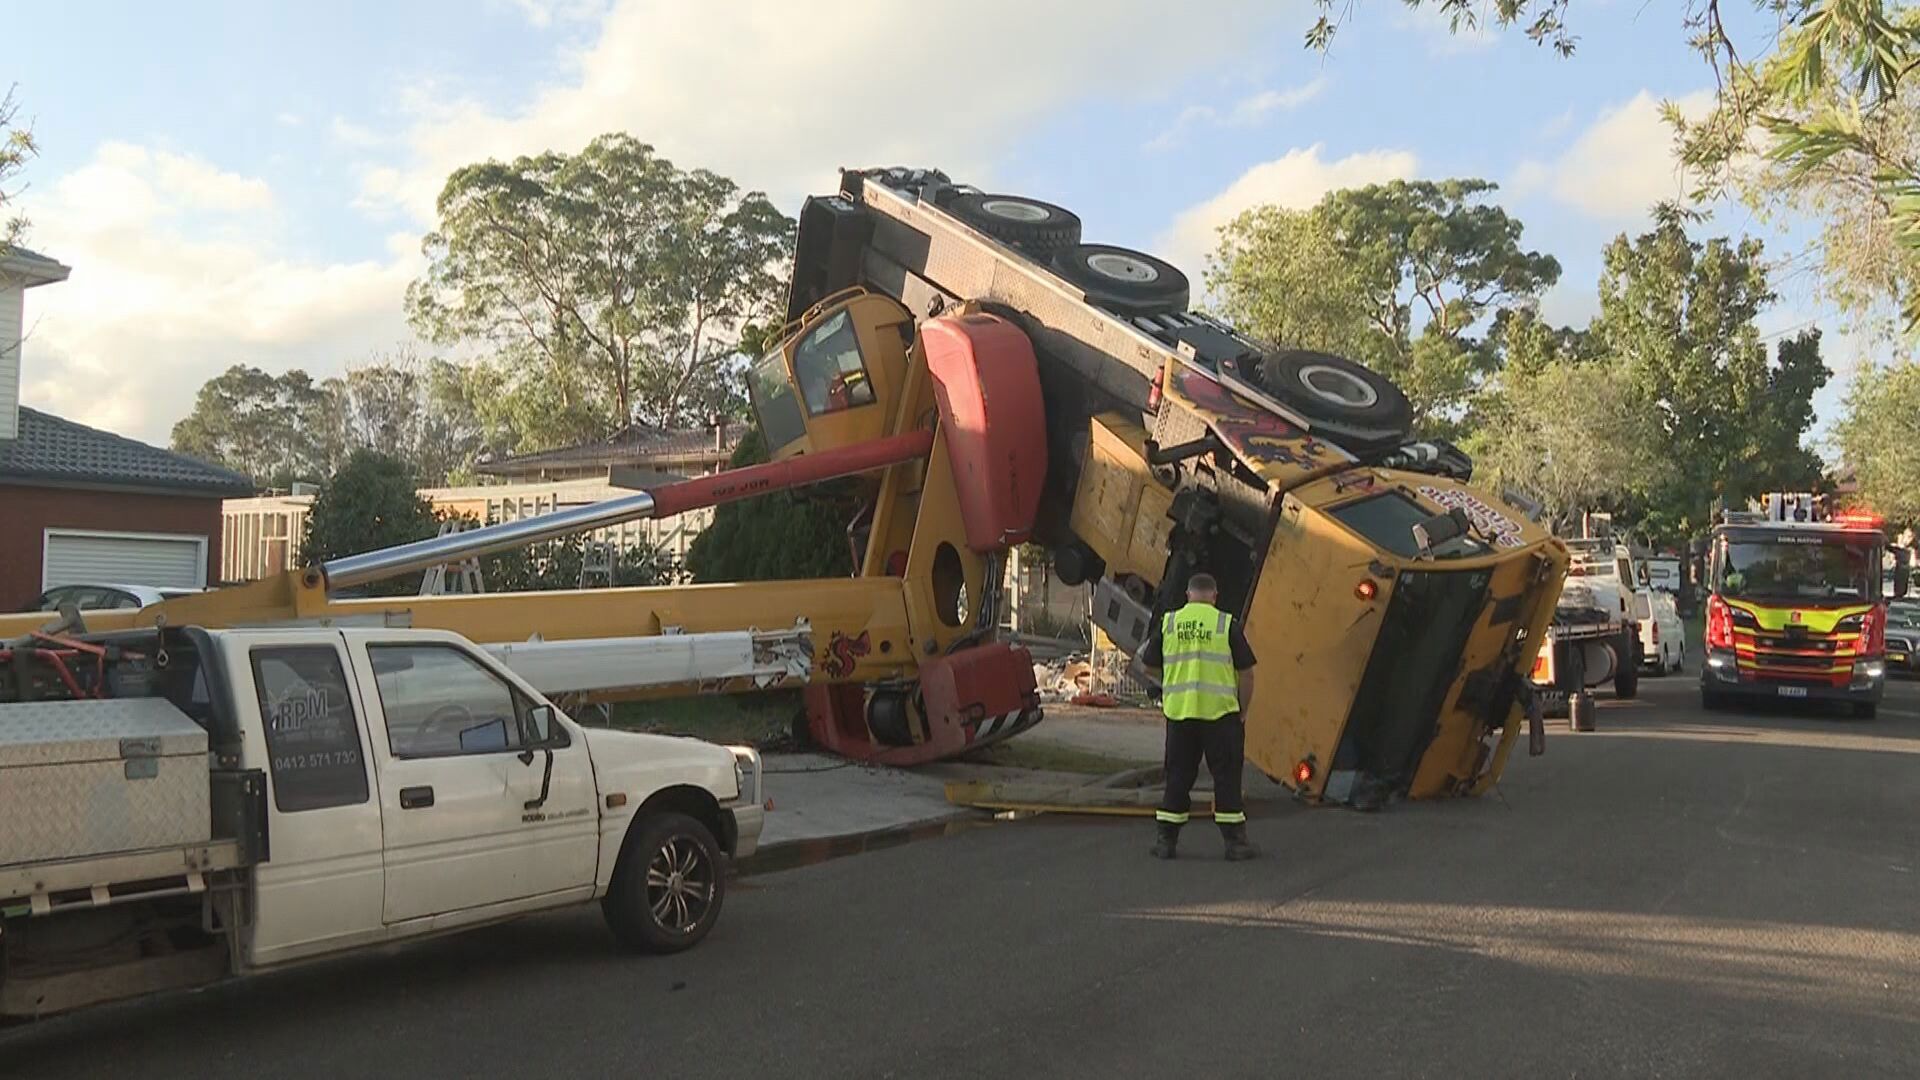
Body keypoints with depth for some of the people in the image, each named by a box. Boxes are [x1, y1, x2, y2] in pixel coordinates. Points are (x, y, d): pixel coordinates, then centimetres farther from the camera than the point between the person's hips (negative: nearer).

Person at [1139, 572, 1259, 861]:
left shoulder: (1168, 623, 4)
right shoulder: (1227, 624, -2)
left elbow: (1150, 666, 12)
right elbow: (1246, 674, -2)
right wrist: (1242, 713, 9)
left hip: (1178, 711, 2)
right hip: (1220, 712, -2)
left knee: (1178, 775, 10)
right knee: (1226, 775, 6)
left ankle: (1165, 840, 13)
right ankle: (1235, 842, 8)